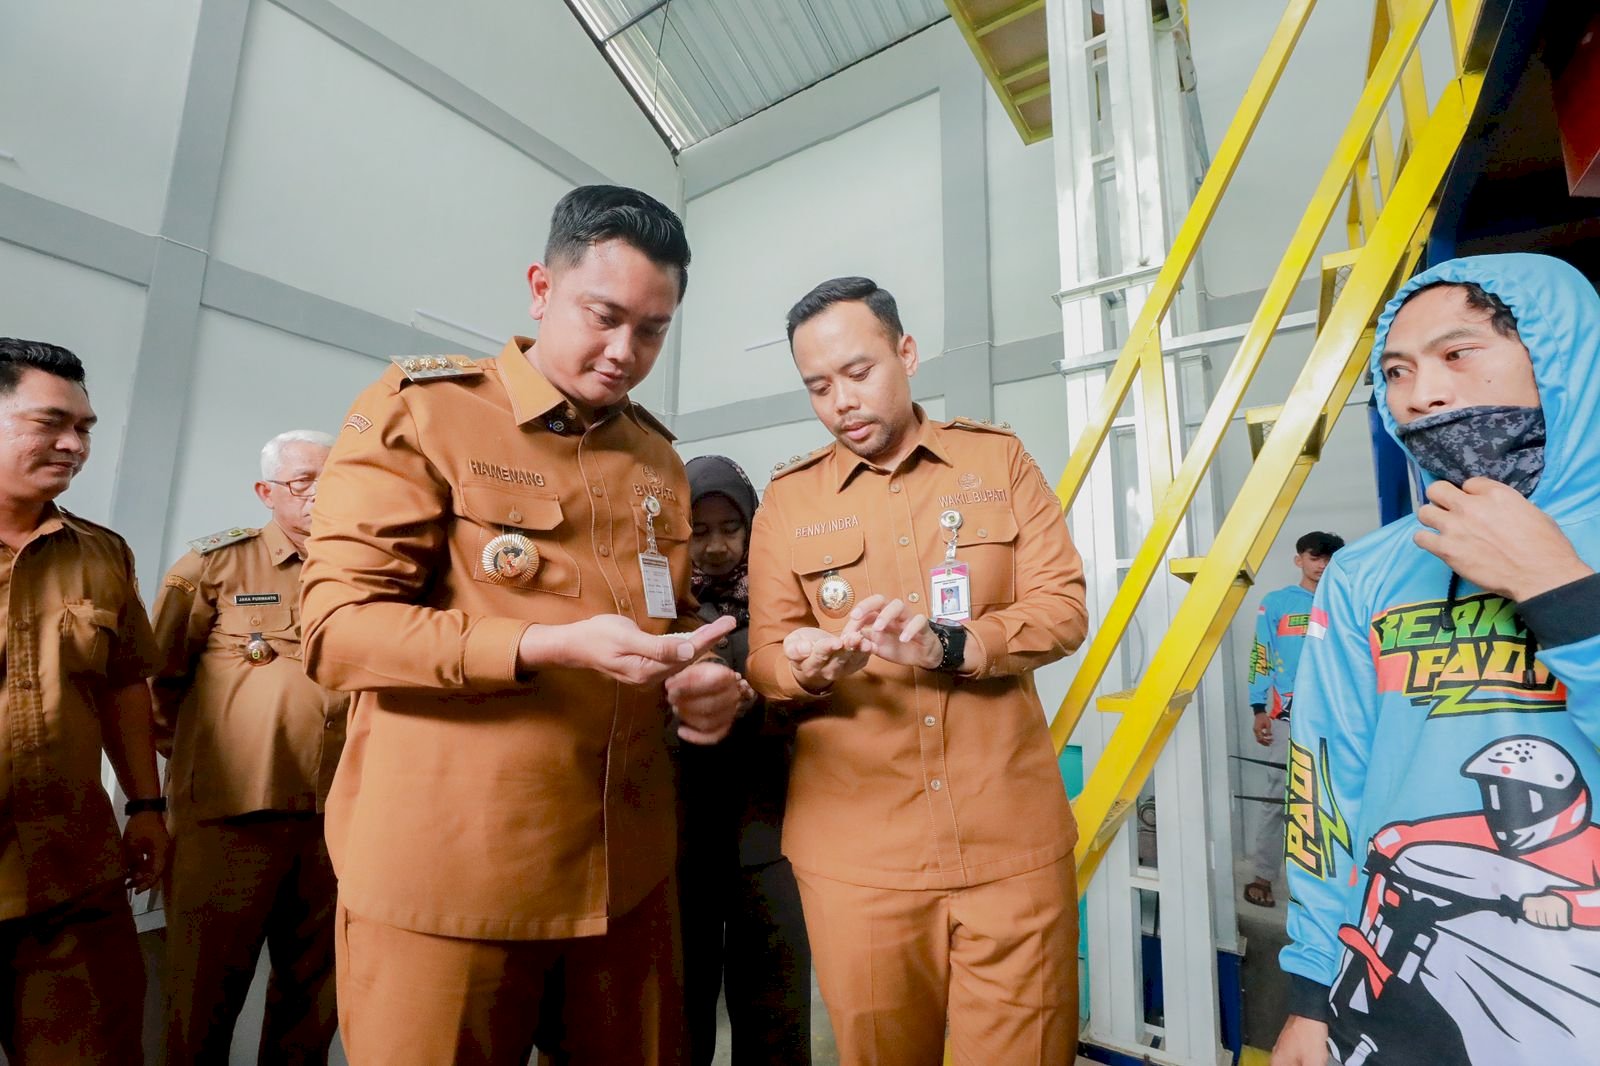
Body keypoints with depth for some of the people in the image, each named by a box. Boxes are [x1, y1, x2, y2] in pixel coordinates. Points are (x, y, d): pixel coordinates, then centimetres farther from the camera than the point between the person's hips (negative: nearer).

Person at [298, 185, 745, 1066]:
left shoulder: (658, 458, 11)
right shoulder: (418, 410, -5)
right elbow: (337, 627, -11)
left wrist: (697, 680, -4)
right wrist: (546, 646, -24)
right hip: (446, 873, -4)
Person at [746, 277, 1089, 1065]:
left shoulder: (999, 459, 6)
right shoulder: (787, 498, 6)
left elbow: (1063, 606, -1)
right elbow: (764, 661, 3)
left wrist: (949, 644, -19)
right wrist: (807, 667, -20)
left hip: (1012, 837, 0)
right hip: (855, 849, 1)